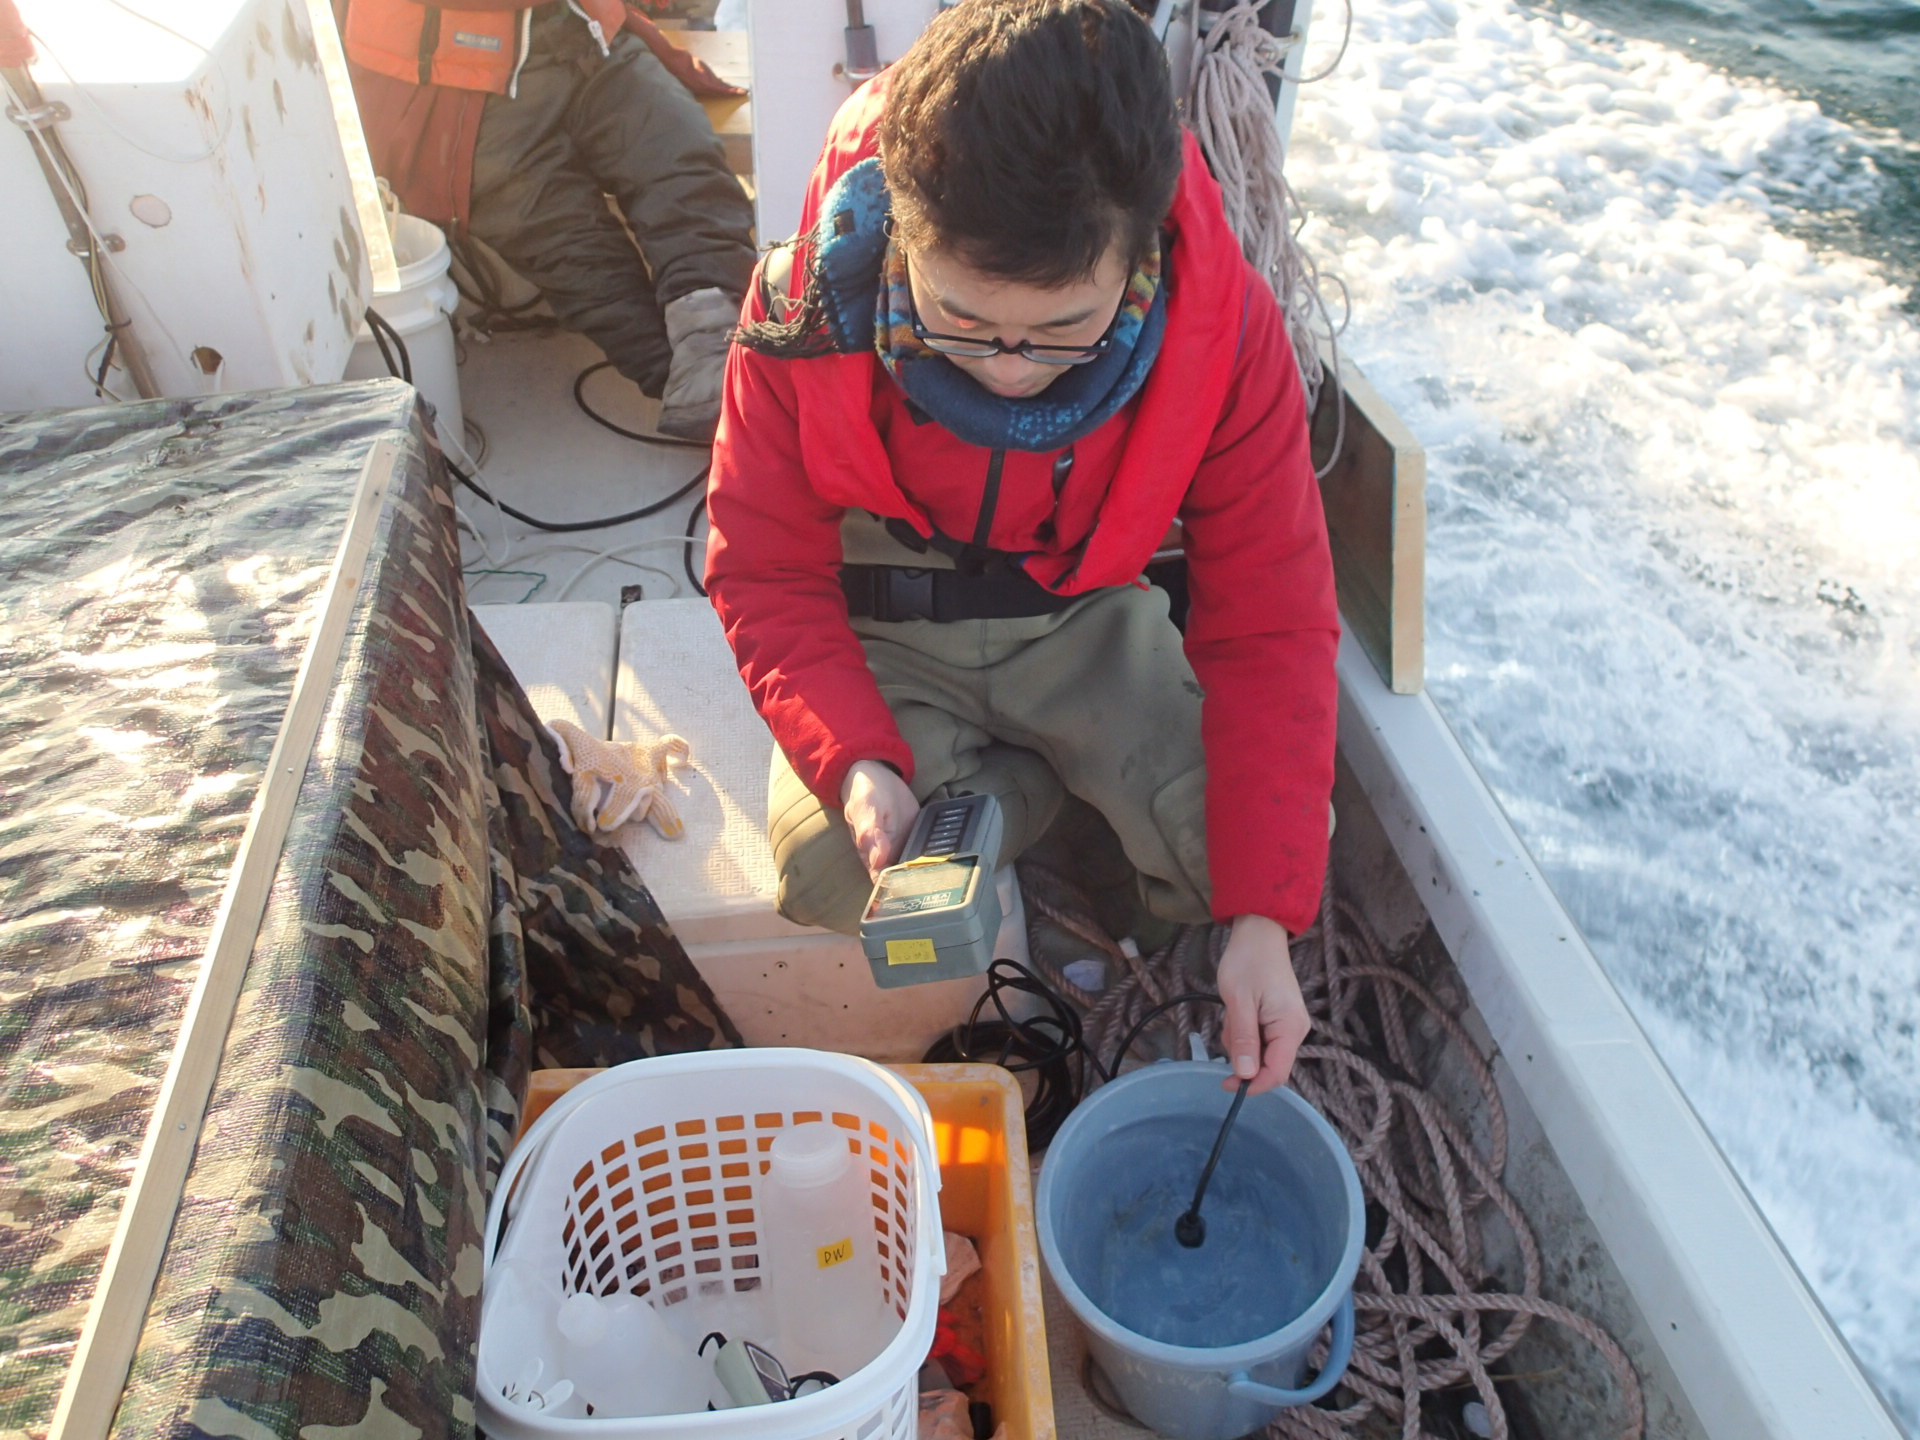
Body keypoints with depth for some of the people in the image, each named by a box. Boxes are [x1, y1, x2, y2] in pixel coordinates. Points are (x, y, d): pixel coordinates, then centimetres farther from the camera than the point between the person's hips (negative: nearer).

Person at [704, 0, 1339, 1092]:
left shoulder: (1227, 327, -24)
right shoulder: (809, 314, -25)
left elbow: (1271, 624, -19)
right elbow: (766, 576, -13)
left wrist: (1265, 918, -24)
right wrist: (855, 761, -32)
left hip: (1085, 615, 1)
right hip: (884, 626, 0)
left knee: (1268, 840, -19)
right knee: (834, 879, -25)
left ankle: (1073, 780, 14)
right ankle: (1038, 788, 7)